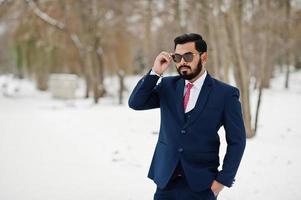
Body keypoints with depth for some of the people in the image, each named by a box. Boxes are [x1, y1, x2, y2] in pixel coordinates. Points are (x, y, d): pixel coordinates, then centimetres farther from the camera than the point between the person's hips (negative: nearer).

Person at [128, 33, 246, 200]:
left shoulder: (226, 94, -5)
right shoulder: (168, 85, 7)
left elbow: (236, 141, -3)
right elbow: (135, 103, -1)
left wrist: (223, 180, -7)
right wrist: (155, 72, -10)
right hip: (166, 180, 3)